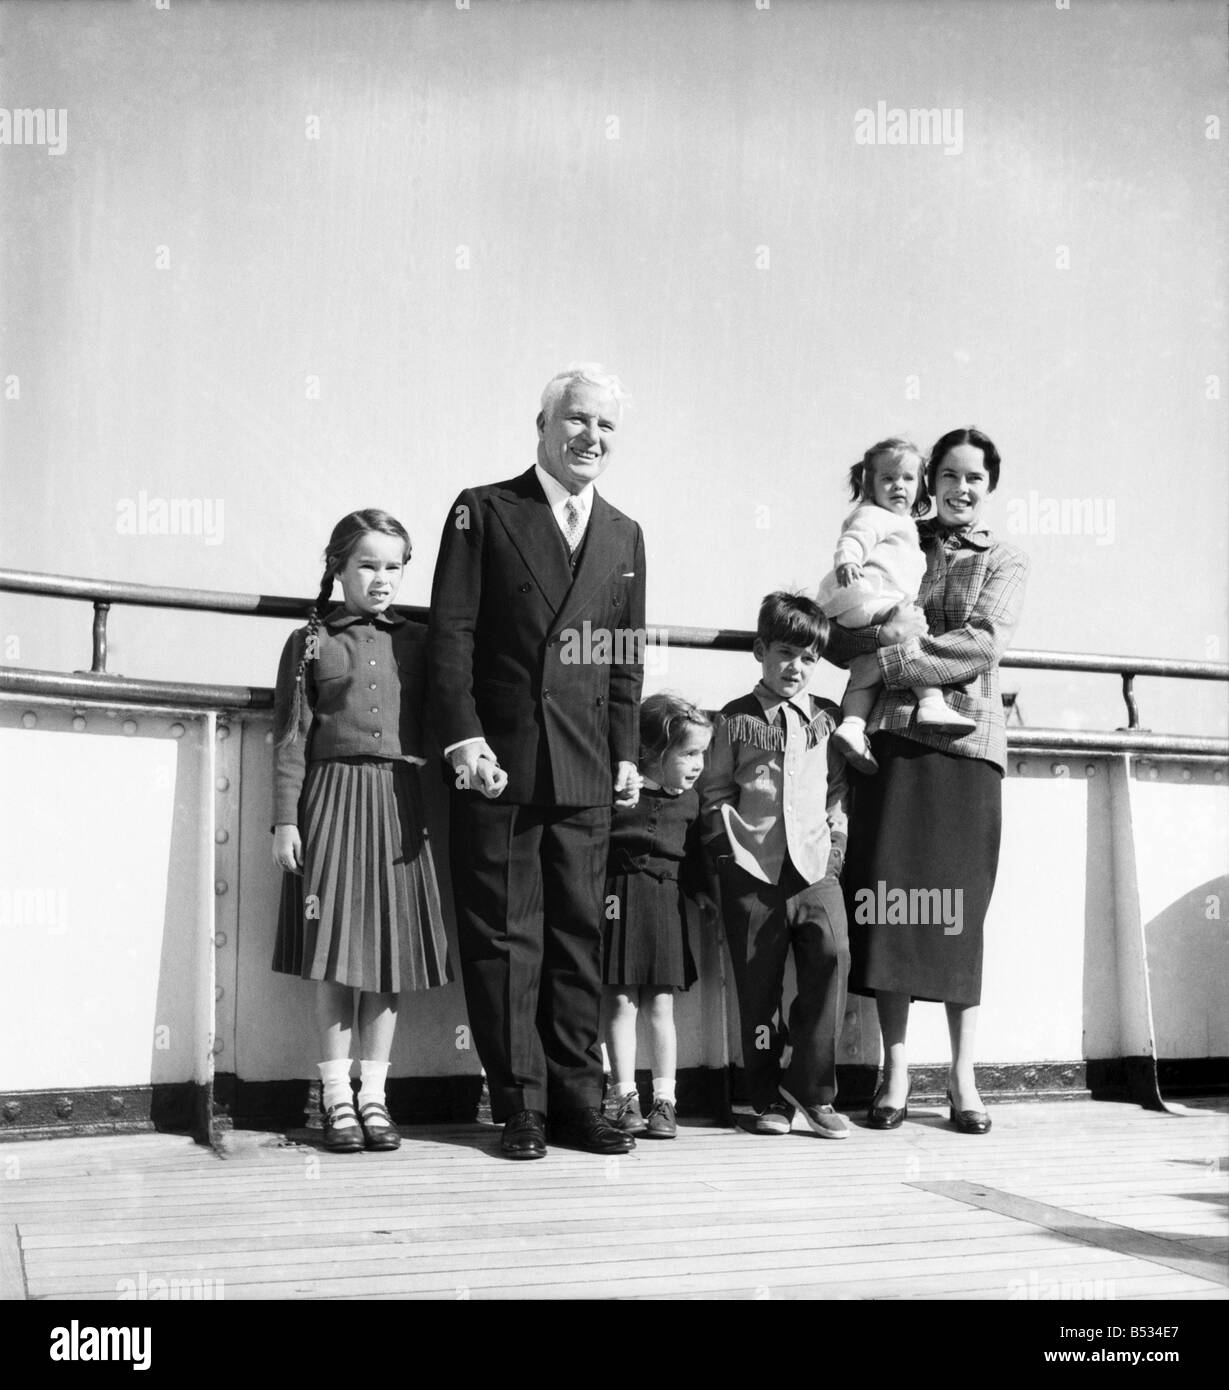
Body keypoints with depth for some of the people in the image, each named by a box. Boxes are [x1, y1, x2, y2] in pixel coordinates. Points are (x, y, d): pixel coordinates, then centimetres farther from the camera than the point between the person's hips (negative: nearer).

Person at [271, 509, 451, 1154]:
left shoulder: (417, 642, 10)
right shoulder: (311, 641, 5)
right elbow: (291, 736, 2)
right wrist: (285, 818, -4)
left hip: (401, 807, 2)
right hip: (334, 798, -2)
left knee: (391, 952, 4)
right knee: (334, 955, -1)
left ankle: (373, 1095, 14)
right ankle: (337, 1098, 8)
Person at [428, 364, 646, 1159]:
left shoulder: (624, 536, 16)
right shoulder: (484, 512, 4)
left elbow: (627, 658, 16)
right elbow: (451, 633, -3)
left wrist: (626, 755, 8)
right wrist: (465, 739, -11)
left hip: (586, 768, 4)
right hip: (498, 762, -3)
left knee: (580, 934, 6)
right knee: (503, 936, 0)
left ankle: (577, 1100, 13)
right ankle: (520, 1106, 7)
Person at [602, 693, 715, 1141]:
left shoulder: (688, 800, 8)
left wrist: (701, 891, 9)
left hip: (665, 902, 4)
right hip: (618, 897, -3)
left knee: (660, 1005, 5)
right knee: (620, 1003, 0)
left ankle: (664, 1099, 11)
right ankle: (624, 1097, 8)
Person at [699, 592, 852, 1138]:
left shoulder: (826, 719, 12)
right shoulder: (735, 719, 6)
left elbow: (838, 792, 16)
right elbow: (714, 793, 9)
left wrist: (835, 849, 6)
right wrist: (727, 852, 1)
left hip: (814, 867, 1)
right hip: (752, 869, -1)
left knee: (831, 954, -19)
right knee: (758, 984, 1)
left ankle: (811, 1085, -7)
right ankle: (769, 1098, 14)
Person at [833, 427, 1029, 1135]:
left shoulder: (1005, 562, 11)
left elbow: (983, 646, -6)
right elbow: (845, 636, 6)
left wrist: (901, 652, -12)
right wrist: (887, 636, -13)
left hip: (968, 740, -1)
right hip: (896, 736, 1)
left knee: (959, 905, 0)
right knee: (889, 895, -4)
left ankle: (963, 1080, 6)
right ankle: (896, 1073, 3)